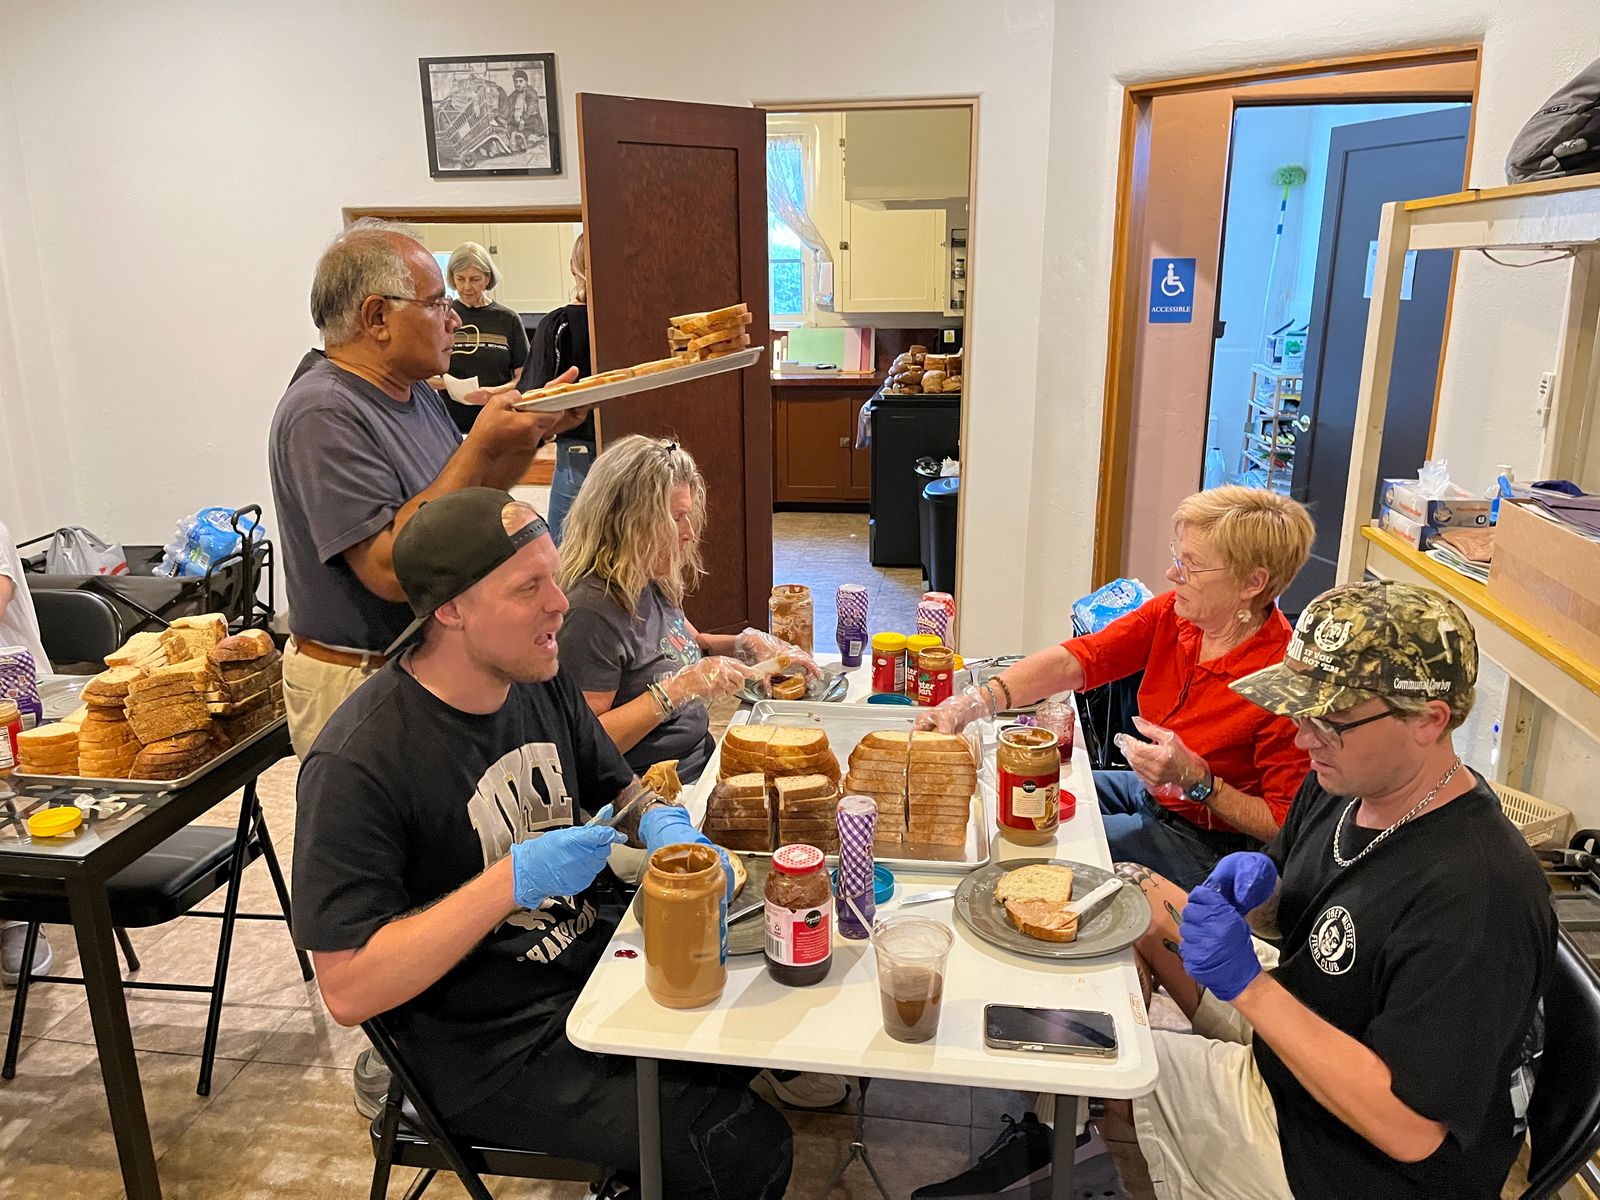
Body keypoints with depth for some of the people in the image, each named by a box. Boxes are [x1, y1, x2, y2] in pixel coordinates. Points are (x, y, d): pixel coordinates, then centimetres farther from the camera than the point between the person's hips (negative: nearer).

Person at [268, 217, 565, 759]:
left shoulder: (414, 391, 7)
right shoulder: (323, 415, -22)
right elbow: (391, 570, -30)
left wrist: (526, 437, -1)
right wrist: (480, 444, -26)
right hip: (357, 688, -8)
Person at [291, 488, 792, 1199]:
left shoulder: (539, 677, -2)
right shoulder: (356, 765, -23)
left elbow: (617, 789, 11)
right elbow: (347, 991, -22)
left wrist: (670, 831, -12)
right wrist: (514, 879, -29)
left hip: (596, 950, 7)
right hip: (494, 1044, -7)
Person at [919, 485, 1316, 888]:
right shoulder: (1169, 614, -10)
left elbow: (1283, 825, -22)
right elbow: (1073, 660, -17)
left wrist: (1195, 778, -32)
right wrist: (978, 701, -30)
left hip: (1205, 842, -7)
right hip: (1149, 792, 7)